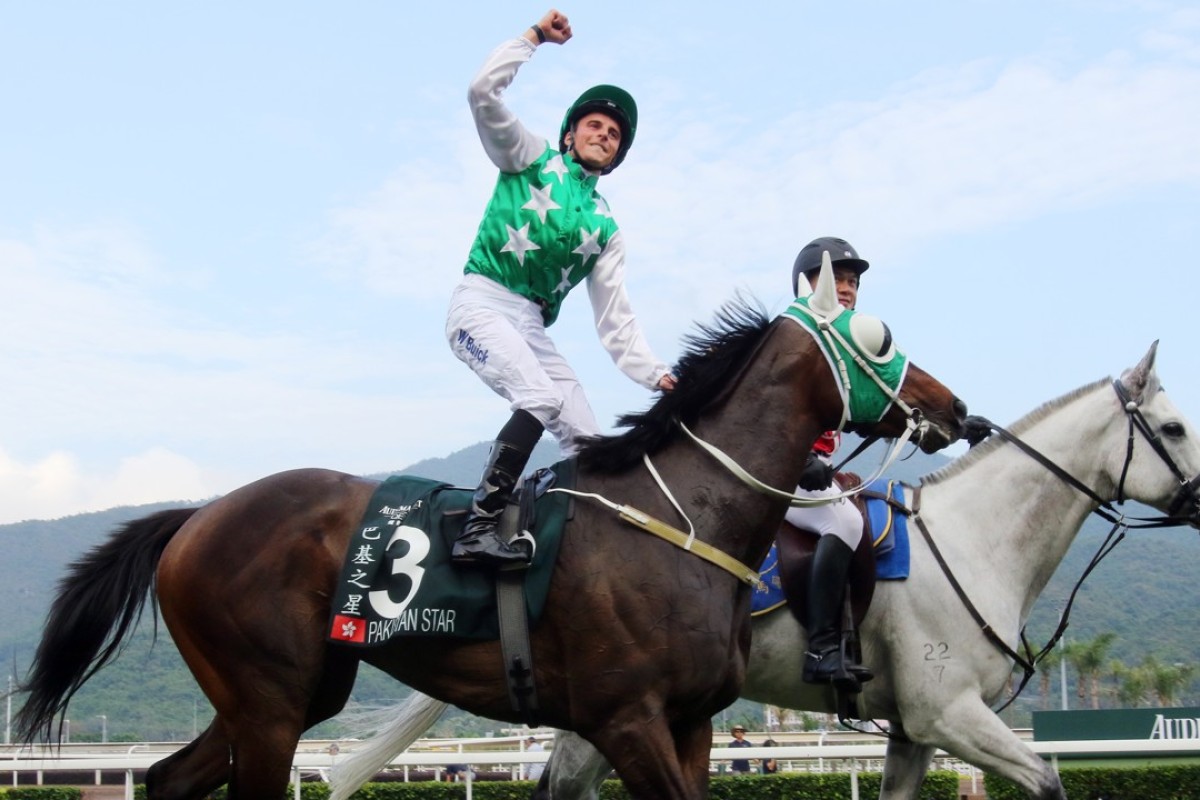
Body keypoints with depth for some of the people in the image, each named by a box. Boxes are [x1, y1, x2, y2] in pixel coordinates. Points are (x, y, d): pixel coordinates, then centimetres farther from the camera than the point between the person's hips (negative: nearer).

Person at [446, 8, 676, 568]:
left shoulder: (605, 227, 19)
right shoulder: (529, 158, 11)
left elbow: (614, 317, 12)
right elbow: (483, 93, -4)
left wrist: (653, 373, -1)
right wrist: (535, 37, 1)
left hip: (534, 327, 6)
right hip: (482, 304, -6)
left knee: (588, 442, -4)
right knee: (539, 398, -30)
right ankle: (478, 529, -35)